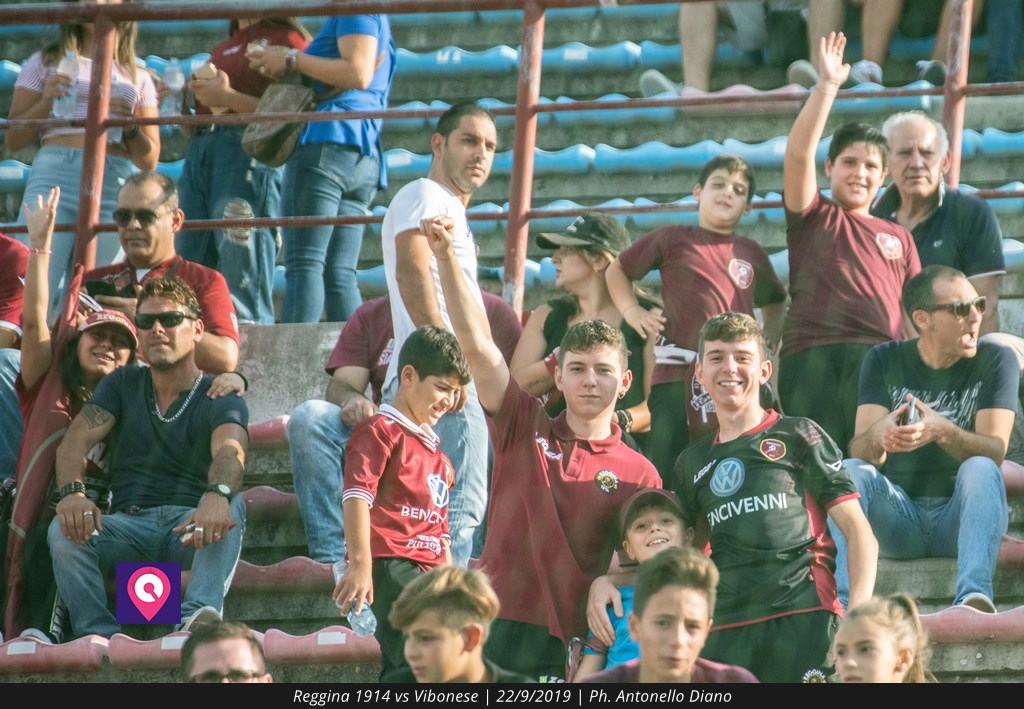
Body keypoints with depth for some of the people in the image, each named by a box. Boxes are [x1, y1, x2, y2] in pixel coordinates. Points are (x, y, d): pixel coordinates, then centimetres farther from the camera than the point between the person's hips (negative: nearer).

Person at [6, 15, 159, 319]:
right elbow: (13, 140, 12)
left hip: (113, 191, 2)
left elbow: (149, 160, 17)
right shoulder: (45, 63, 15)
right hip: (54, 179, -2)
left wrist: (129, 126, -2)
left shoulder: (138, 79, 20)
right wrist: (46, 102, -5)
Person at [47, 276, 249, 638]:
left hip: (191, 526, -2)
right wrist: (72, 493, -25)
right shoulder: (122, 385, 16)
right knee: (65, 530, -28)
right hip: (130, 523, 2)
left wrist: (217, 496, -44)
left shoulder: (220, 400, 5)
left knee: (231, 508, -35)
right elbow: (76, 440, 0)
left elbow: (229, 453, -18)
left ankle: (197, 615, -54)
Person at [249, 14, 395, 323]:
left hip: (327, 144, -10)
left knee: (304, 265, -15)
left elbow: (358, 74, -14)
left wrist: (292, 59, -6)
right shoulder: (376, 21, 28)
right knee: (340, 274, 2)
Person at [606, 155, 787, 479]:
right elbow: (617, 270, 23)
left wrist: (770, 340, 20)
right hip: (677, 377, -2)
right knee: (667, 474, -6)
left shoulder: (752, 254, 18)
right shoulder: (672, 240, 10)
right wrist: (631, 311, 8)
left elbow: (776, 300, 36)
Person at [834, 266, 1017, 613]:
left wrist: (943, 433, -36)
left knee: (981, 469, -30)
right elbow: (860, 451, -8)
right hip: (899, 517, 2)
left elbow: (995, 452, -14)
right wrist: (876, 436, -34)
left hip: (960, 517, -1)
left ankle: (973, 595, -52)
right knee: (850, 470, -24)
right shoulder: (885, 360, 3)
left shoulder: (995, 361, -2)